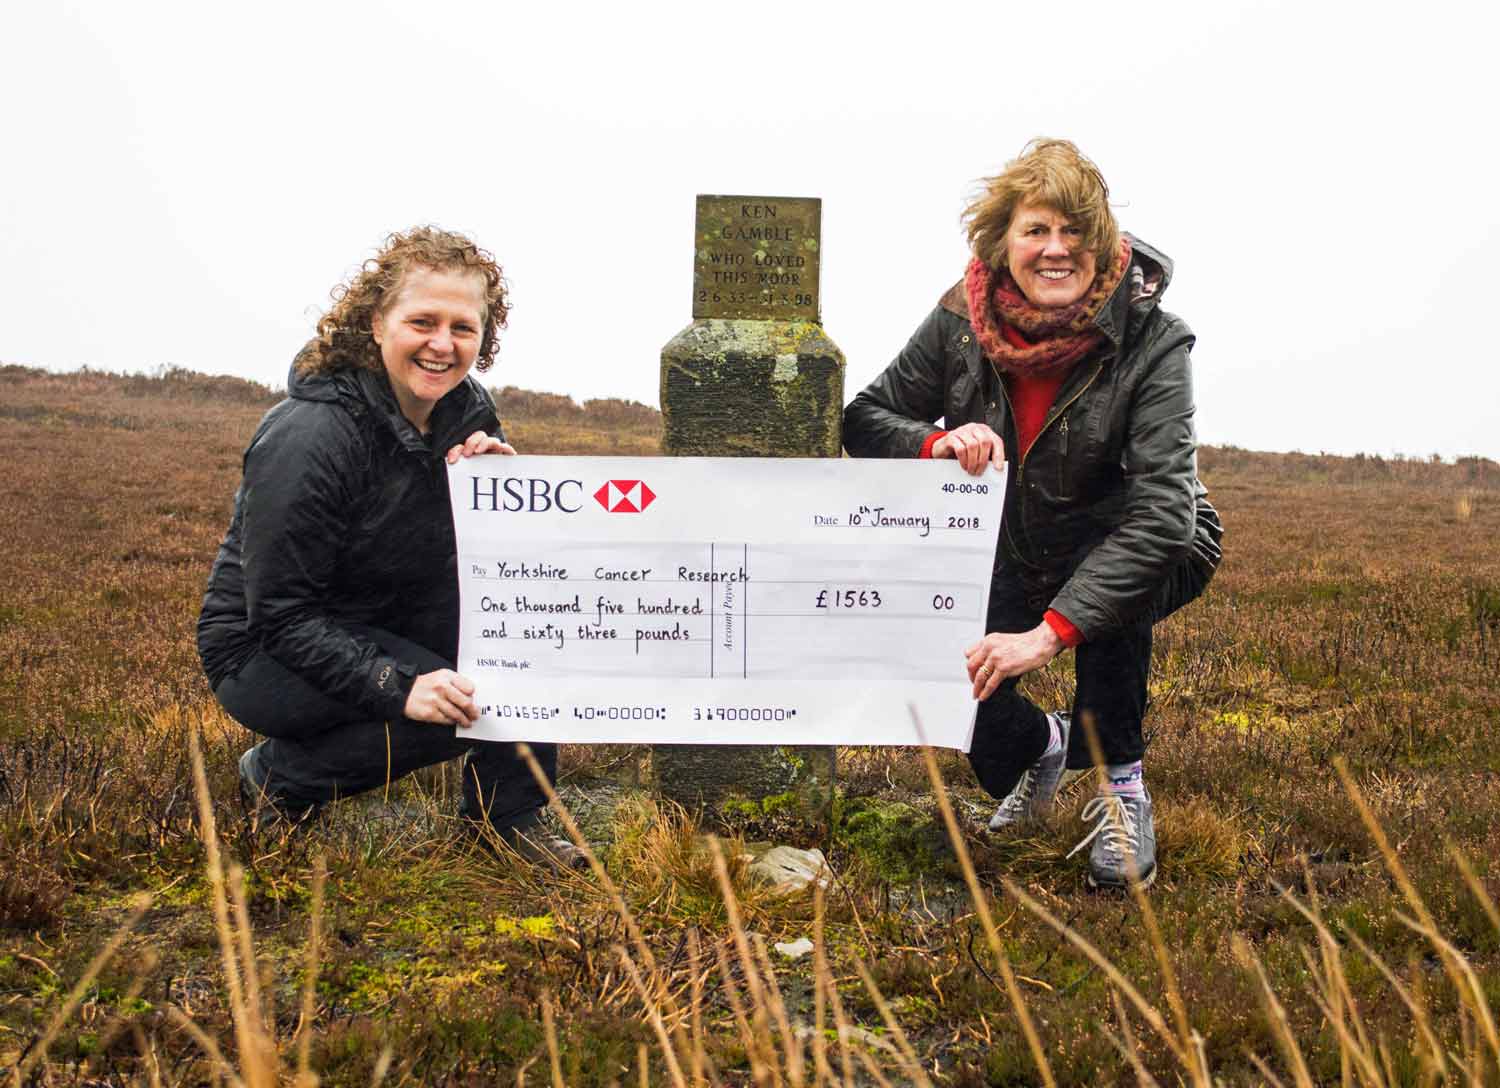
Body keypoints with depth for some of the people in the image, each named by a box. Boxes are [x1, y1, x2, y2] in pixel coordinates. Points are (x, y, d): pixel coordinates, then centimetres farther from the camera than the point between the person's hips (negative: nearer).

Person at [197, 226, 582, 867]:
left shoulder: (465, 411, -5)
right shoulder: (308, 438, -26)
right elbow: (281, 616, -26)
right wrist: (398, 688, -36)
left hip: (390, 622, 7)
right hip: (262, 652, -7)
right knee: (461, 710, -27)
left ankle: (505, 815, -3)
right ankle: (279, 775, -4)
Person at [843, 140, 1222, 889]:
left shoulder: (1148, 342, -27)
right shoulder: (963, 321, -15)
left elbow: (1161, 510, -36)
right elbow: (865, 420, -6)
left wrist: (1051, 633, -44)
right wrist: (939, 444, -30)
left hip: (1148, 557, -3)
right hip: (1013, 558, 4)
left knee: (1098, 567, -38)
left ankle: (1122, 785, -15)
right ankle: (1043, 745, 23)